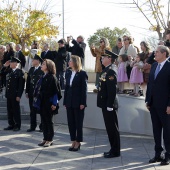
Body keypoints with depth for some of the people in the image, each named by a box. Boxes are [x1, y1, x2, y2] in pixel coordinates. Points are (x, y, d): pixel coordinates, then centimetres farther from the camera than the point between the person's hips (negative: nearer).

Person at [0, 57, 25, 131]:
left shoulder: (19, 72, -10)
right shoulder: (9, 70, 9)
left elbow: (21, 85, -13)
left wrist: (19, 95, -16)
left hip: (15, 94, -7)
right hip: (9, 94, 7)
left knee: (16, 110, 2)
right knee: (9, 110, 11)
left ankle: (17, 126, 11)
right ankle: (11, 125, 19)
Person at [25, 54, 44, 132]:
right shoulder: (31, 69, 11)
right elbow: (28, 80, 12)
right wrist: (27, 91, 8)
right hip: (32, 93, 6)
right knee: (32, 111, 9)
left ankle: (42, 126, 12)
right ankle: (32, 126, 16)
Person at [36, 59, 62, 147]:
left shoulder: (52, 77, -11)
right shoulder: (43, 77, 12)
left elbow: (56, 91, -13)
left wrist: (54, 103, -16)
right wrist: (36, 98, 13)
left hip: (49, 103, -7)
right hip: (42, 103, 7)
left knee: (49, 121, 1)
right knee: (43, 121, 11)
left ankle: (50, 140, 11)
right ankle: (45, 139, 19)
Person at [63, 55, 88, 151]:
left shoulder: (82, 73, -7)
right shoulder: (68, 73, 11)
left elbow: (84, 89, -9)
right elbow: (66, 87, 11)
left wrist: (83, 103, -13)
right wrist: (65, 102, 8)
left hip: (78, 102, -6)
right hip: (69, 102, 6)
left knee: (78, 123, 3)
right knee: (71, 122, 9)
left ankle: (78, 142, 13)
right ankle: (74, 141, 19)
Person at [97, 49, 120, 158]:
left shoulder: (110, 73, -17)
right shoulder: (105, 71, 14)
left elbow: (112, 91, -21)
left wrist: (109, 106, -21)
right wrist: (105, 105, 17)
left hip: (109, 106, -10)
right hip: (105, 105, 10)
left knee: (113, 129, -1)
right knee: (110, 128, 15)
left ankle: (115, 151, 8)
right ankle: (113, 149, 24)